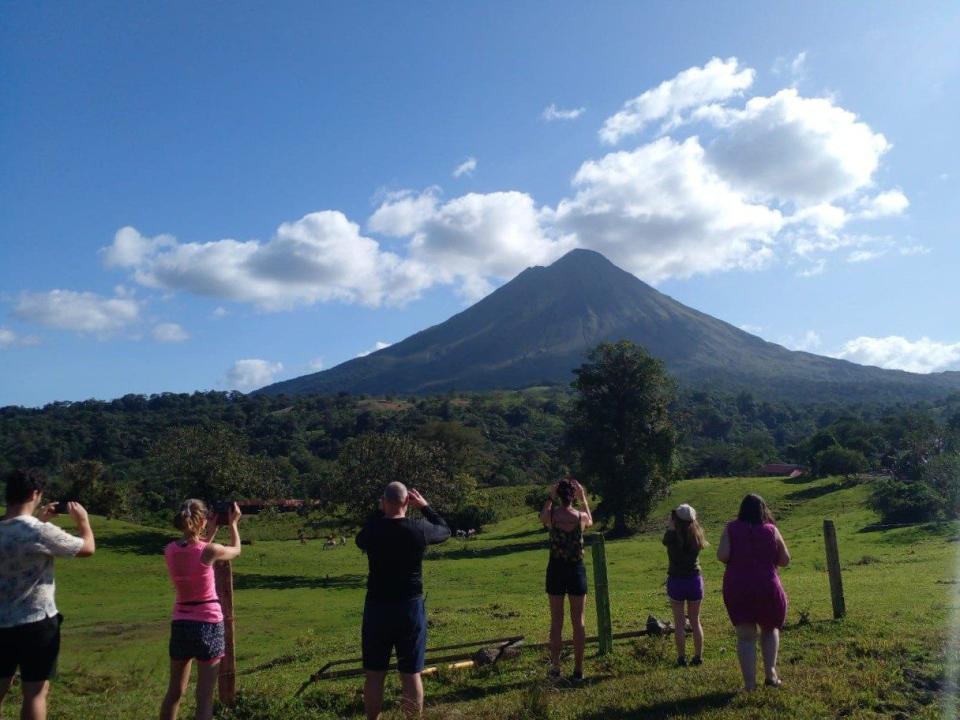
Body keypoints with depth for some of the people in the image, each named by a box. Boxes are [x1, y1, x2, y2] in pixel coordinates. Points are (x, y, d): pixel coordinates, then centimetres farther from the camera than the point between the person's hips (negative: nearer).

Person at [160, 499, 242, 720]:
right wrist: (233, 523, 20)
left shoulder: (170, 550, -3)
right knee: (205, 698, 2)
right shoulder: (209, 550, -16)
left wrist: (212, 531, 22)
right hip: (208, 625, -5)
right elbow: (236, 550, 6)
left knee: (174, 692, 21)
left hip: (180, 624, 5)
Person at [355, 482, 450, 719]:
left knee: (374, 675, 12)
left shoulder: (372, 530, -8)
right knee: (411, 674, 8)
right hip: (410, 607, -1)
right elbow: (445, 530, 10)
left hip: (377, 607, 1)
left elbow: (359, 540, 17)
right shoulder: (419, 529, -11)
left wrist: (379, 513, 16)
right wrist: (425, 507, 16)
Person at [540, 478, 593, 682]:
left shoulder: (551, 515, -10)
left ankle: (555, 667, 13)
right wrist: (583, 499, 15)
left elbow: (542, 517, 16)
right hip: (576, 570, 0)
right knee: (578, 621, 9)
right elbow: (590, 522, 16)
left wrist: (550, 498, 17)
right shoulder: (581, 517, -10)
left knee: (556, 622, 10)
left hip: (556, 570, 0)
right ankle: (578, 670, 14)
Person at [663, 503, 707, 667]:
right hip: (695, 580, 3)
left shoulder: (672, 536, -15)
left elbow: (664, 541, 6)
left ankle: (682, 658, 10)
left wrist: (670, 527, 15)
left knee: (679, 623, 6)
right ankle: (698, 657, 20)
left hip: (676, 581, -3)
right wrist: (692, 522, 11)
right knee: (695, 621, 14)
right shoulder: (697, 535, -6)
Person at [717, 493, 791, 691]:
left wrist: (737, 559, 7)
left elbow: (721, 555, -14)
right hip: (767, 588, 0)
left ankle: (750, 683, 6)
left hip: (736, 589, 0)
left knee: (745, 636, 9)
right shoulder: (771, 530, -2)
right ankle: (770, 672, 10)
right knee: (770, 630, 23)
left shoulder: (731, 529, -3)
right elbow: (785, 560, 2)